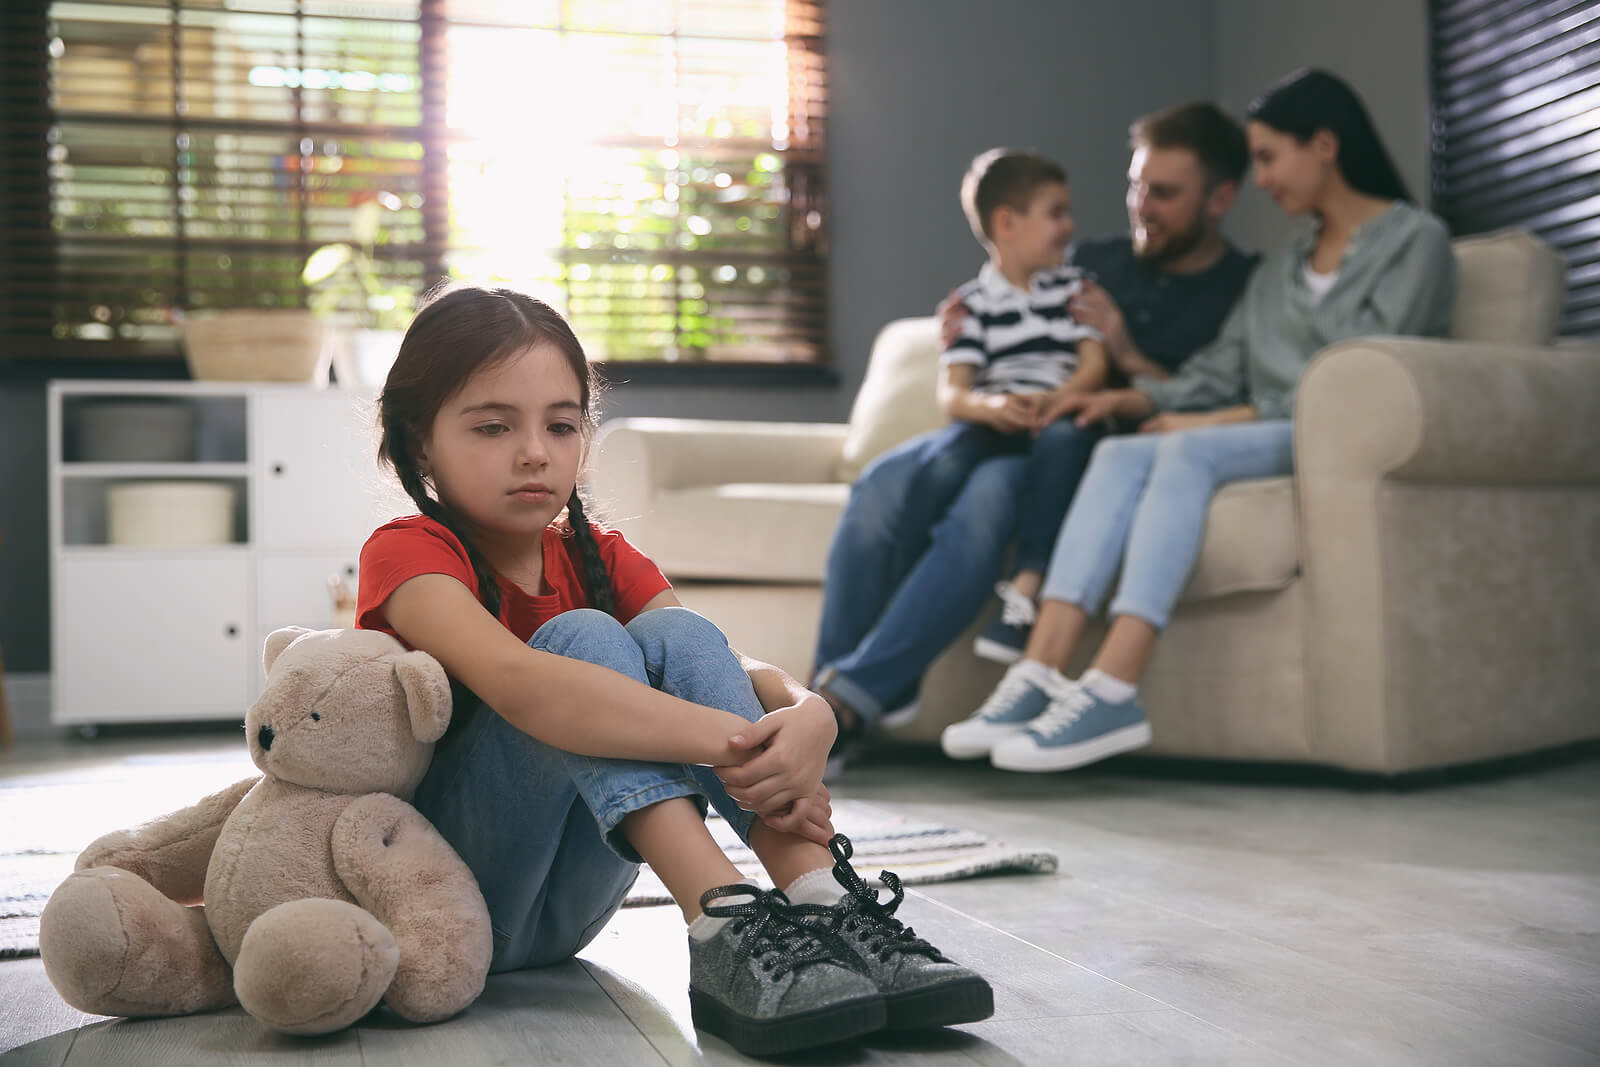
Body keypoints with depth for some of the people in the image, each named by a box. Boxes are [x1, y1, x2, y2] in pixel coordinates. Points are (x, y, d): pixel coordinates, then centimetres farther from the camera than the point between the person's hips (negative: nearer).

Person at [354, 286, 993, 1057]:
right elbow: (516, 679, -35)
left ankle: (827, 908, -31)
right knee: (583, 638, -26)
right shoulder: (407, 555, -13)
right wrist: (730, 742, -43)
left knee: (674, 635, -18)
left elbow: (733, 671, -10)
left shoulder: (597, 557, 5)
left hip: (566, 905, 5)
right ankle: (724, 931, -39)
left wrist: (805, 717, -34)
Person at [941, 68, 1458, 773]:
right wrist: (1134, 397, -5)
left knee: (1191, 452, -33)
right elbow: (1218, 372, 14)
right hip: (1268, 440, 6)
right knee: (1120, 454, -21)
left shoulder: (1414, 240, 4)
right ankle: (1039, 674, -35)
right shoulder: (1280, 269, 27)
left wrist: (1223, 421, -13)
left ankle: (1111, 695, -43)